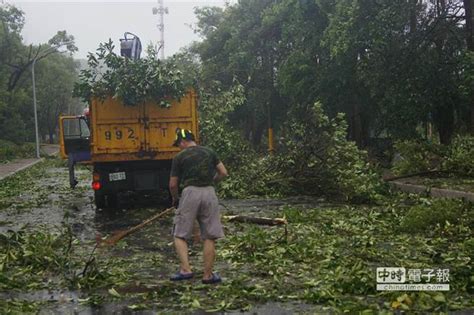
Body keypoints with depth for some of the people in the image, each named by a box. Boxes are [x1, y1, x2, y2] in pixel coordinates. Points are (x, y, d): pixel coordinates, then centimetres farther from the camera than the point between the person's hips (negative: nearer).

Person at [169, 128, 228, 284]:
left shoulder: (179, 157, 3)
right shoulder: (209, 152, 13)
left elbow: (173, 184, 5)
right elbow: (223, 173, 10)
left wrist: (175, 199, 23)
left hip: (190, 193, -3)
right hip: (209, 193, 3)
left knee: (180, 235, 8)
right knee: (209, 237, 8)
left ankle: (185, 270, -5)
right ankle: (208, 275, 11)